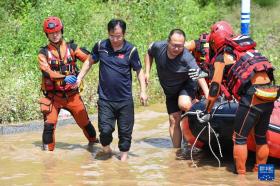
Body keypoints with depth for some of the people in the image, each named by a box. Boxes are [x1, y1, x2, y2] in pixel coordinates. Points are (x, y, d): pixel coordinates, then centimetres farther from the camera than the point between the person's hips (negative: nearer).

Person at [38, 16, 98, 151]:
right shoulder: (44, 53, 0)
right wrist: (64, 77, -33)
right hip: (53, 96, -1)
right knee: (49, 124, -13)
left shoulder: (72, 48, 3)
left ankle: (93, 142, 33)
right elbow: (47, 72, -17)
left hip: (72, 95, 1)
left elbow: (89, 59, -9)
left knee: (84, 122, 9)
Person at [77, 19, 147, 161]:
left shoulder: (131, 50, -7)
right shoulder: (100, 46, -2)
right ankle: (106, 148, 24)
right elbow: (90, 62, 13)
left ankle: (124, 155, 25)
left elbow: (139, 71, 1)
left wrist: (143, 91, -7)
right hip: (105, 99, 1)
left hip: (125, 99, -1)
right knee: (105, 129, -6)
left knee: (125, 130, 6)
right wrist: (79, 78, 6)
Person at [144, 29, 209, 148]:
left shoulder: (186, 58, -34)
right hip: (169, 90, 4)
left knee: (184, 105, -36)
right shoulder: (158, 47, -20)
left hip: (186, 85, -4)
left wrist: (208, 95, -51)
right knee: (174, 120, 4)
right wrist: (147, 72, -2)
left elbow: (199, 76, -40)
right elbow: (149, 53, 4)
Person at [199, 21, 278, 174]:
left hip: (253, 96, -7)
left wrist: (207, 112, 12)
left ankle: (241, 174, 8)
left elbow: (215, 88, 2)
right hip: (270, 94, 7)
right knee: (261, 137, 19)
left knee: (240, 138, 5)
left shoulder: (221, 57, 3)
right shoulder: (243, 49, 23)